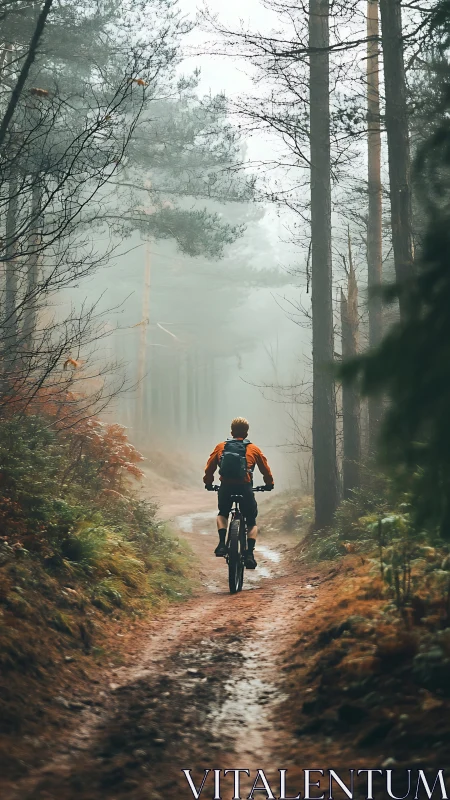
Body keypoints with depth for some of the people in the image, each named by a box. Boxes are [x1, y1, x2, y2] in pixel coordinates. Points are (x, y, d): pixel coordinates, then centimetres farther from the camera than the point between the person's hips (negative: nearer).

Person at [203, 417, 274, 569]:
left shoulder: (220, 447, 11)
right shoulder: (254, 449, 9)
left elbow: (210, 467, 13)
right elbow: (265, 469, 15)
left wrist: (208, 483, 29)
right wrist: (269, 483, 32)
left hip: (226, 487, 1)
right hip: (245, 488, -1)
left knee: (222, 514, 29)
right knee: (252, 522, 16)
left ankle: (222, 543, 6)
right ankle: (250, 554, -3)